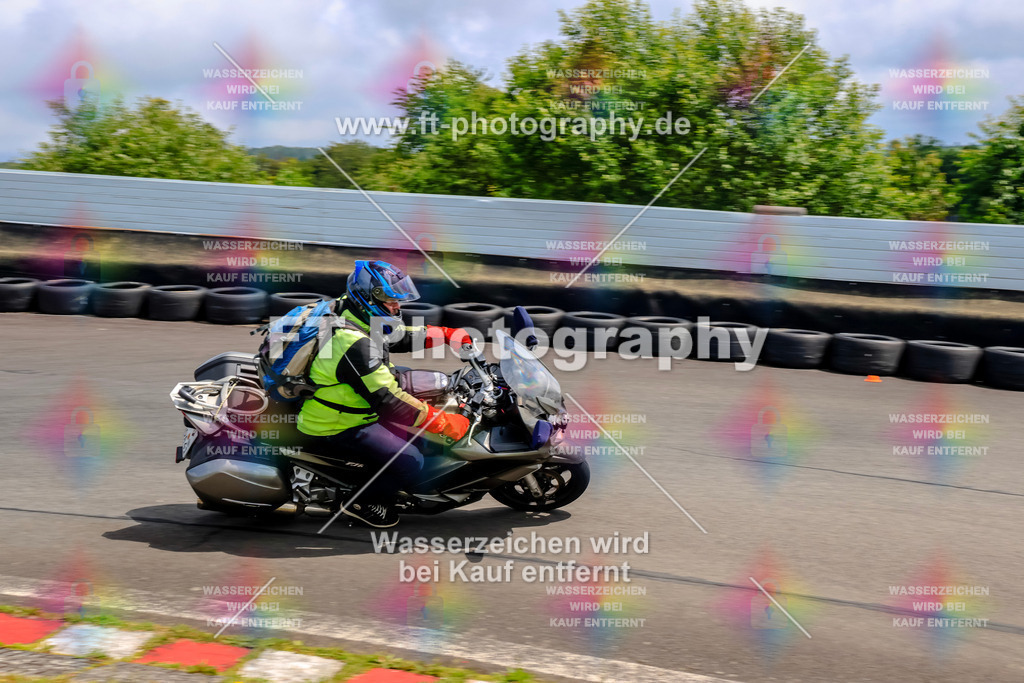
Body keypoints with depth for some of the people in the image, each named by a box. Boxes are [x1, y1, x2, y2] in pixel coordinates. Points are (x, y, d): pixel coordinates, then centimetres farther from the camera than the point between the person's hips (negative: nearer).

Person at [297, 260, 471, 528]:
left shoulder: (359, 318, -1)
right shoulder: (354, 344, -31)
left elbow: (404, 336, 16)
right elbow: (388, 400, -32)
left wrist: (451, 334, 10)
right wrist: (444, 423, -27)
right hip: (336, 430, -10)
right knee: (411, 463, -19)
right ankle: (361, 502, 6)